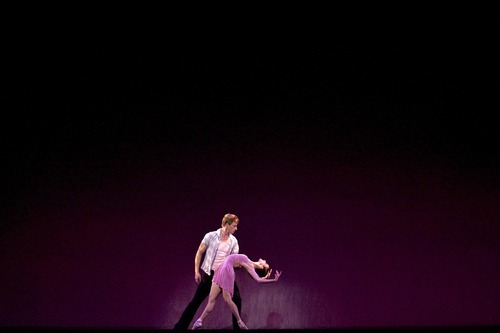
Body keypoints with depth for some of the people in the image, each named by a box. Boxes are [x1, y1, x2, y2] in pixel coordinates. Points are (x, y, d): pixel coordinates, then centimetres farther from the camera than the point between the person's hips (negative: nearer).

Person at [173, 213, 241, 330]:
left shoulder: (233, 241, 2)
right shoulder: (211, 236, -8)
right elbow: (199, 253, -2)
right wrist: (196, 271, -5)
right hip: (209, 273, -3)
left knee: (237, 299, -1)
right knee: (196, 301, -1)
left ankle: (237, 326, 13)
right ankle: (180, 326, 8)